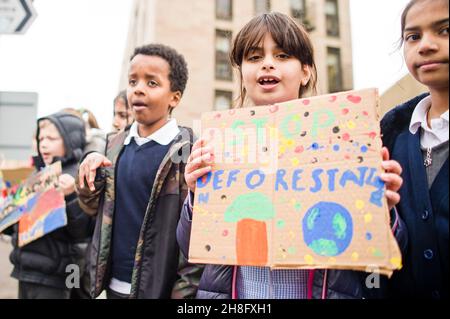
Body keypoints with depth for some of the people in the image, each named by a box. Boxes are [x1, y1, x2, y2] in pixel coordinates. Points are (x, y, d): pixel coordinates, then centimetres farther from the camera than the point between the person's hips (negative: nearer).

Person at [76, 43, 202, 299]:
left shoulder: (190, 149, -13)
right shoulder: (116, 144, 4)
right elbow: (94, 208, 12)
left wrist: (184, 293, -14)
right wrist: (89, 175, -6)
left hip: (161, 288, -5)